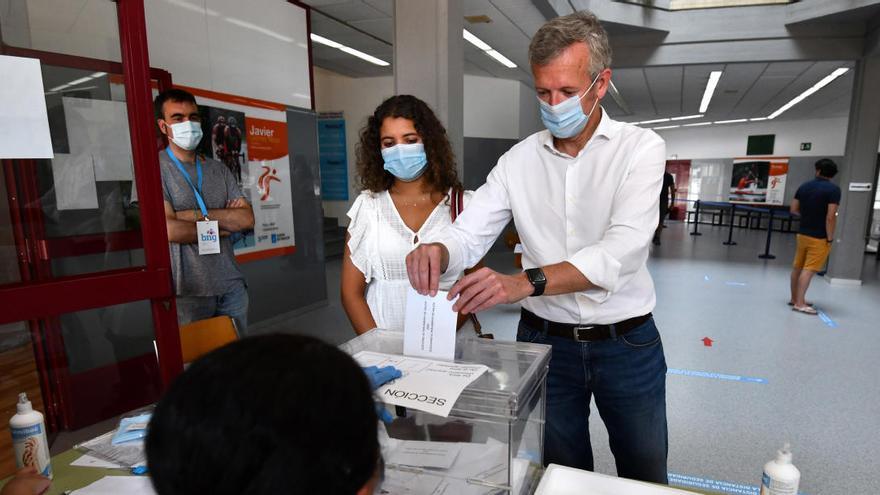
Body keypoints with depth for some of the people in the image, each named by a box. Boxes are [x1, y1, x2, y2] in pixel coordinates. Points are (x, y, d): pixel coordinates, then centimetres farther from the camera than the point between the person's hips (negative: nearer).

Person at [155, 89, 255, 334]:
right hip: (187, 291, -4)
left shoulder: (219, 169, 10)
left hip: (231, 285, 5)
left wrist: (197, 215, -12)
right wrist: (219, 227, -5)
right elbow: (169, 229, -17)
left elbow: (247, 219, -2)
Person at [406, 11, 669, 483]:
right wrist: (437, 252, -32)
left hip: (626, 342, -1)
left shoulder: (641, 148, -10)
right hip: (544, 341, 2)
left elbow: (622, 249, -24)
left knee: (645, 476, 21)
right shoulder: (518, 160, -2)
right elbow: (468, 234, -8)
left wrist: (526, 281, -39)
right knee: (560, 477, 21)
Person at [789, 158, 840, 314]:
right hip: (819, 237, -6)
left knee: (797, 267, 13)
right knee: (809, 270, -7)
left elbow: (793, 209, 7)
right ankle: (800, 303, -9)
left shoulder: (804, 186, 4)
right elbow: (830, 217, -18)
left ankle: (794, 298, 24)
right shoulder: (833, 189, -12)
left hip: (802, 233, 6)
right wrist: (830, 238, -12)